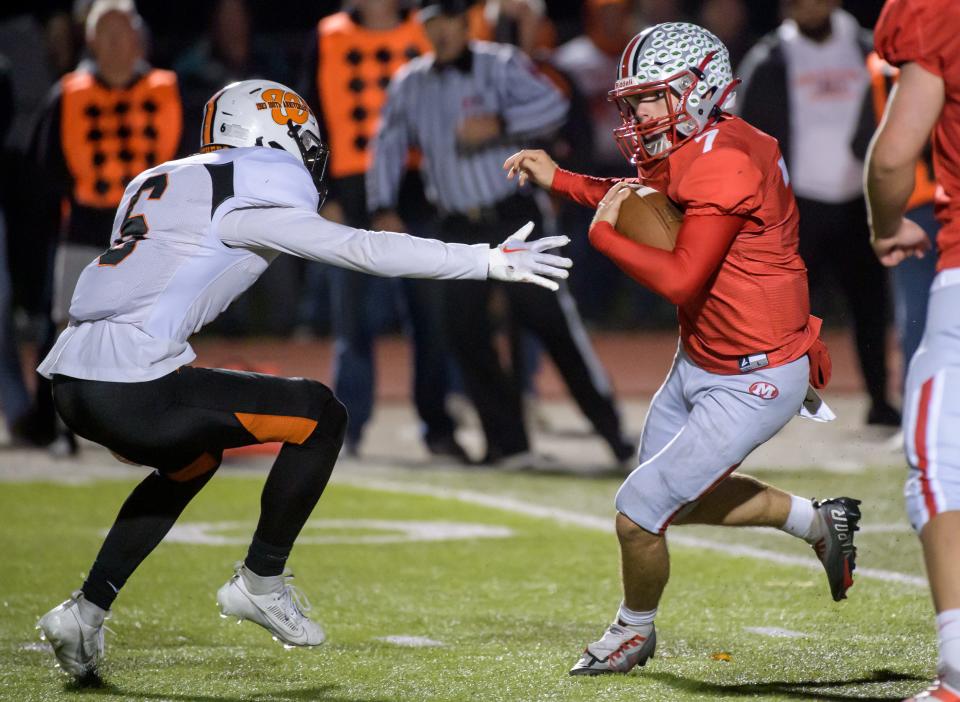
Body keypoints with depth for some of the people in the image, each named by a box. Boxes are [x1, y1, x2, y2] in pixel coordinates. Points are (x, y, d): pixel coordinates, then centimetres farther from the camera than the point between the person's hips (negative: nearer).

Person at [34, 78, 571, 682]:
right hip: (131, 388, -9)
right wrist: (491, 261, -8)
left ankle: (87, 610, 24)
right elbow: (364, 250, -9)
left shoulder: (160, 181, 21)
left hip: (72, 379, 9)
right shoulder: (253, 201, -4)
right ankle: (261, 583, 11)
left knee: (191, 462, 34)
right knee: (321, 416, 2)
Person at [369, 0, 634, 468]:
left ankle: (609, 427, -5)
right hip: (459, 230, 4)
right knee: (464, 333, -3)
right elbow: (388, 146, 13)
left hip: (514, 216, -4)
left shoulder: (501, 66, -2)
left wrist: (498, 124, -27)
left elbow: (552, 105, -15)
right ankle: (508, 444, 4)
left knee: (549, 316, -11)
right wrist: (384, 210, 2)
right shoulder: (409, 84, 10)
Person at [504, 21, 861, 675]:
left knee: (639, 514, -4)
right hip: (699, 364, 10)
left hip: (751, 384, -10)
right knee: (684, 498, 24)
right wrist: (559, 179, 17)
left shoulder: (724, 166, -27)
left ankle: (635, 630, 23)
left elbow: (681, 279, -31)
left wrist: (604, 234, -18)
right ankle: (818, 520, 36)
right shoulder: (693, 151, 3)